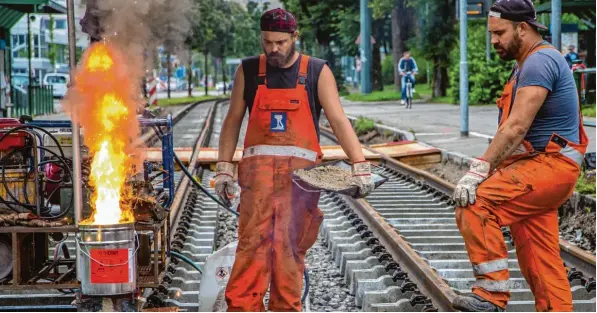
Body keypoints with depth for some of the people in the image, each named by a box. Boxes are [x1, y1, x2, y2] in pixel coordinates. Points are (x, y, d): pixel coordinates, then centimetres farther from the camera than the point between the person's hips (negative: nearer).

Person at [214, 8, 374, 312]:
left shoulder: (317, 72, 4)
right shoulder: (248, 71, 10)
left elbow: (339, 121, -2)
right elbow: (232, 121, 14)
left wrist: (360, 165, -13)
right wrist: (224, 167, 6)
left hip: (301, 170, 0)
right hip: (258, 167, 1)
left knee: (290, 245, -2)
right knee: (253, 240, -11)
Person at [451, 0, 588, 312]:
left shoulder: (539, 61, -14)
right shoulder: (526, 65, 20)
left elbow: (517, 127, -24)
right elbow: (512, 127, 19)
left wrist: (478, 170, -26)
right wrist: (489, 170, 10)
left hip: (548, 165, -11)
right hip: (537, 164, 11)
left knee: (474, 205, -23)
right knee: (540, 259, 9)